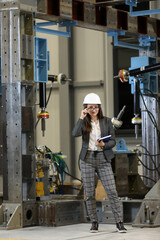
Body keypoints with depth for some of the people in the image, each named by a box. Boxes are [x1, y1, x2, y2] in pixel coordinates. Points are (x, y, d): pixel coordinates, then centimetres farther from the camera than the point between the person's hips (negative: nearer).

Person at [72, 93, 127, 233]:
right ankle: (94, 223, 12)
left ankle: (119, 222, -6)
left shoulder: (106, 121, 7)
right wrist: (81, 118, -13)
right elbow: (75, 134, -14)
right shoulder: (84, 122, 6)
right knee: (89, 193, 2)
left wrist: (104, 145, -15)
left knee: (112, 191, -9)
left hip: (103, 159, -1)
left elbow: (113, 141, 4)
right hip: (87, 159, 1)